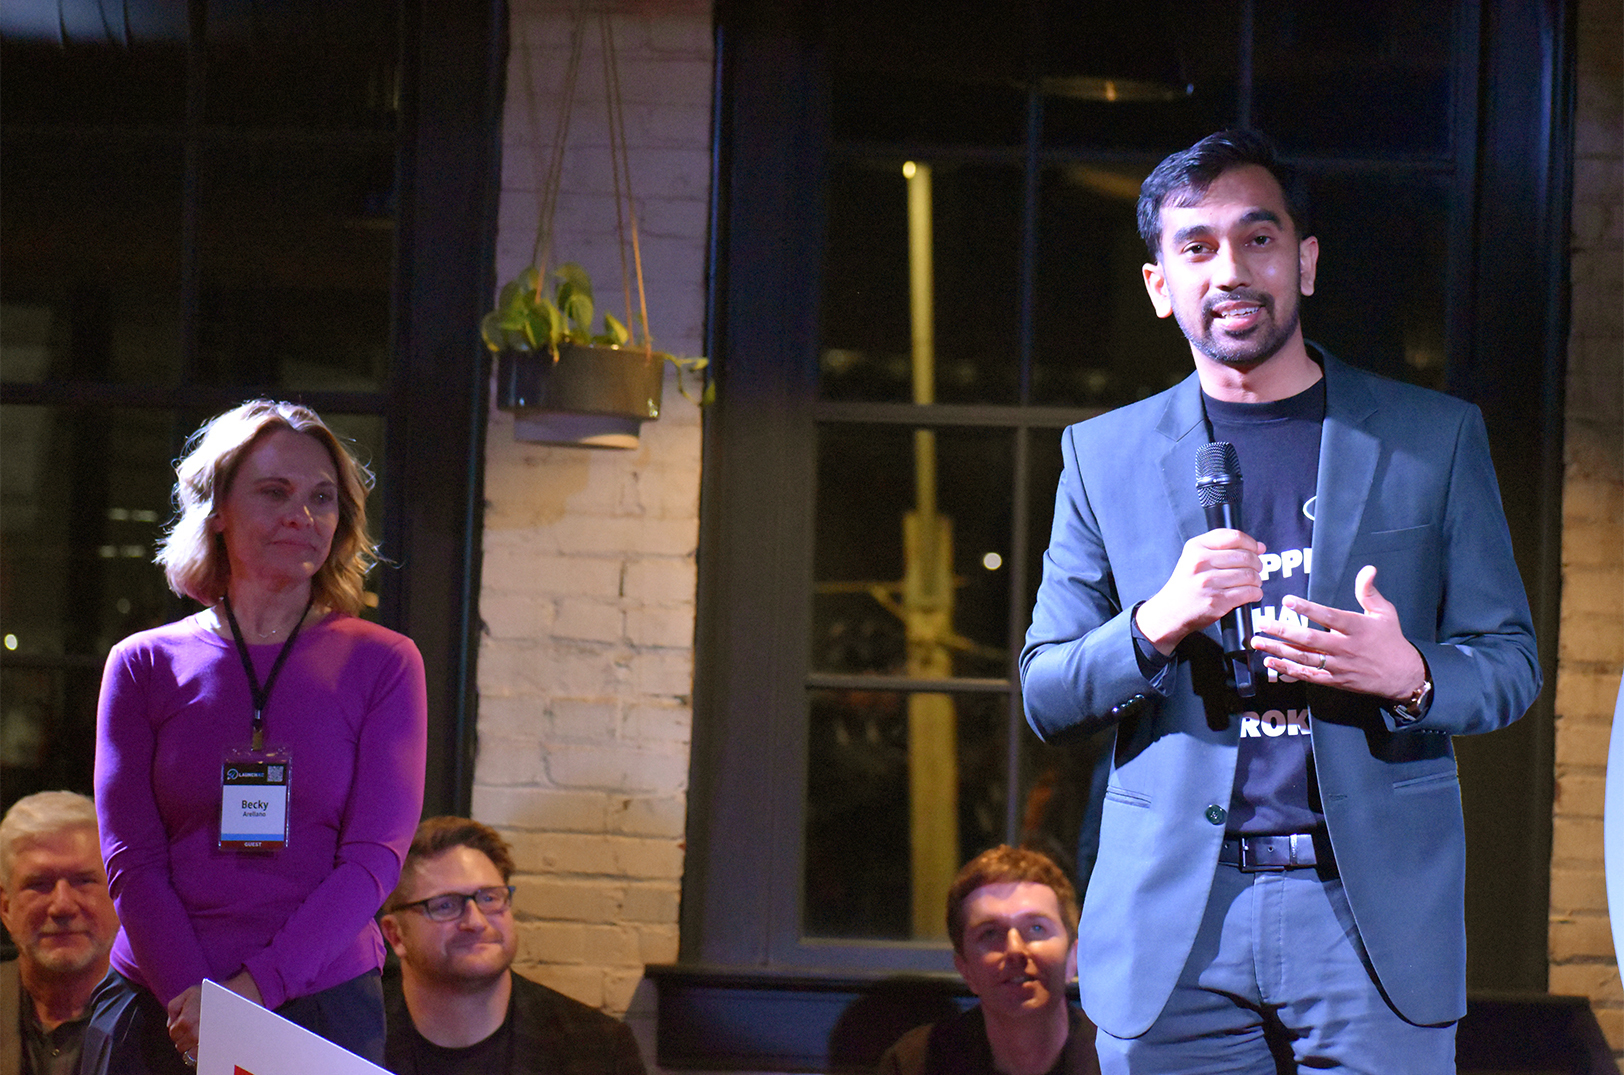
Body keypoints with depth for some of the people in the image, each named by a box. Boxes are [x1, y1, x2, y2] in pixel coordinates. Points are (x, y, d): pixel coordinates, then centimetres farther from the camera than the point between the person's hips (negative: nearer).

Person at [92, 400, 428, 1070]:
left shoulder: (383, 663, 3)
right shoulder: (144, 665, 6)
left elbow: (376, 856, -5)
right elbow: (130, 859, 0)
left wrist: (256, 986, -15)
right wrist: (193, 999, -15)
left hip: (325, 1002, -1)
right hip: (162, 1009, 1)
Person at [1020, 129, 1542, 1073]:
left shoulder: (1436, 437, 7)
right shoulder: (1104, 455, 9)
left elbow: (1511, 665, 8)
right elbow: (1045, 695, 7)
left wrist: (1410, 676, -15)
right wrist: (1156, 626, -14)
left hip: (1375, 915, -1)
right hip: (1174, 921, 1)